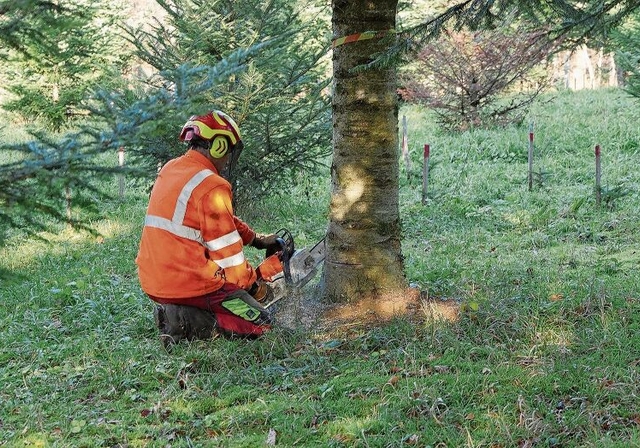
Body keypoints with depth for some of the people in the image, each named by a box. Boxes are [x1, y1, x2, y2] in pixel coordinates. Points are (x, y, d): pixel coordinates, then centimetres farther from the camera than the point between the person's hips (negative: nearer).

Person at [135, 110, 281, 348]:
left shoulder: (169, 170, 10)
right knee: (260, 322, 5)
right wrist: (252, 283, 7)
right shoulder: (211, 187, -17)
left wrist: (256, 239, 24)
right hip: (191, 284, -9)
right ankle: (187, 322, -11)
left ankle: (176, 312, 10)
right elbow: (228, 252, -11)